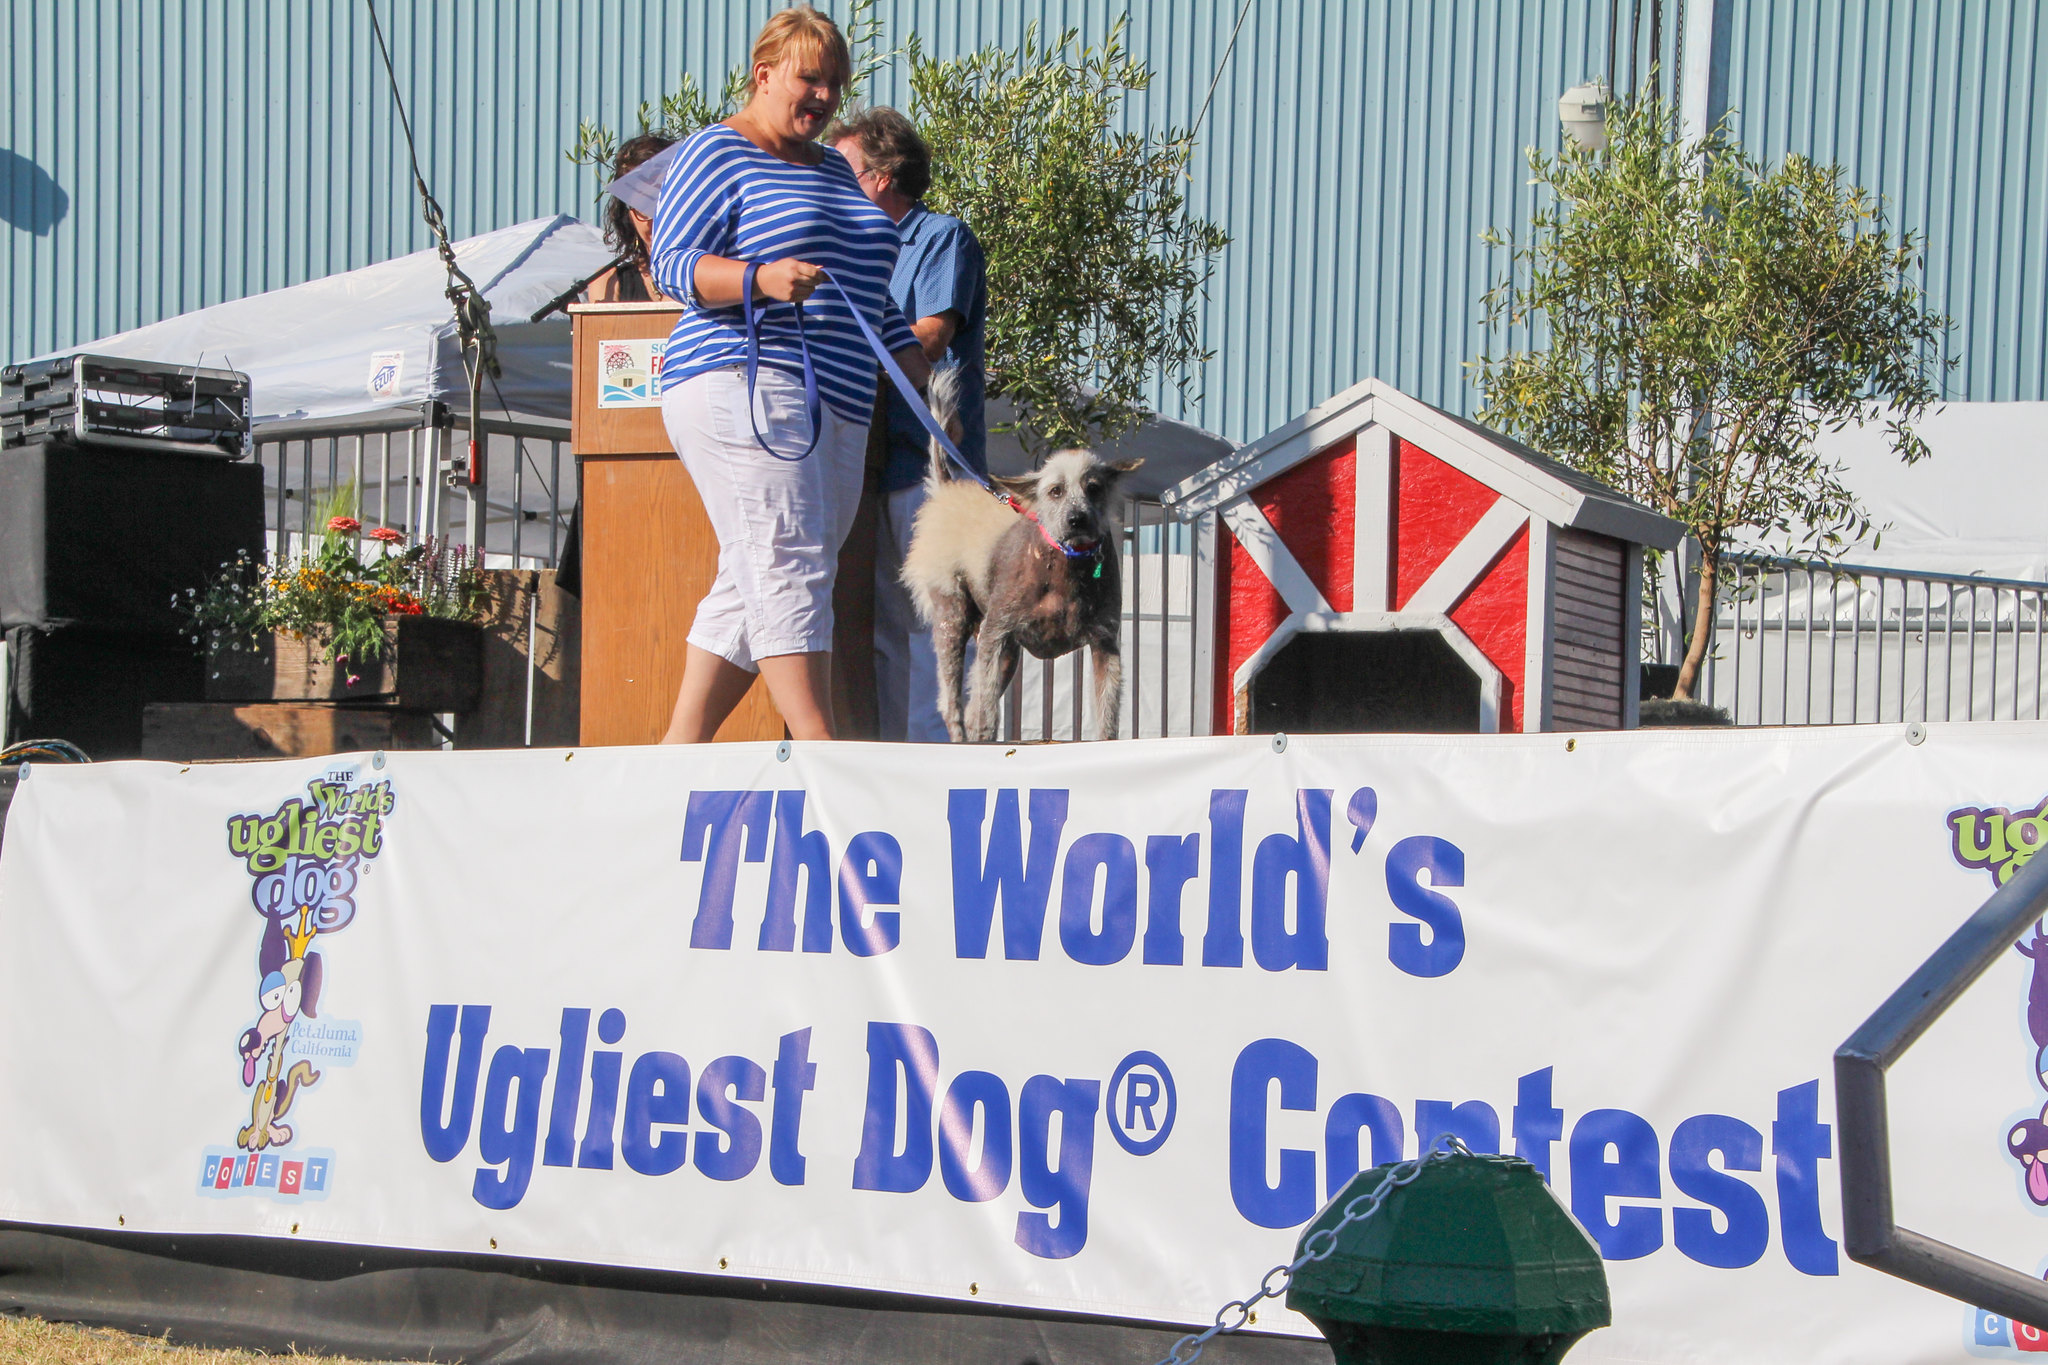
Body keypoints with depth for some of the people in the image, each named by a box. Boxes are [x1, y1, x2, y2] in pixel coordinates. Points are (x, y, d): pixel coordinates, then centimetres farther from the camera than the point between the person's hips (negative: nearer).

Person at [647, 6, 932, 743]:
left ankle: (678, 751, 5)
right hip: (745, 391, -8)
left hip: (835, 408, 8)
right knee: (788, 569, -16)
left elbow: (873, 300, 31)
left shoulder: (834, 170, 26)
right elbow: (672, 263, -8)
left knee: (750, 586, 3)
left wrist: (928, 383, 24)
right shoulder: (715, 154, 1)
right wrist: (762, 278, -24)